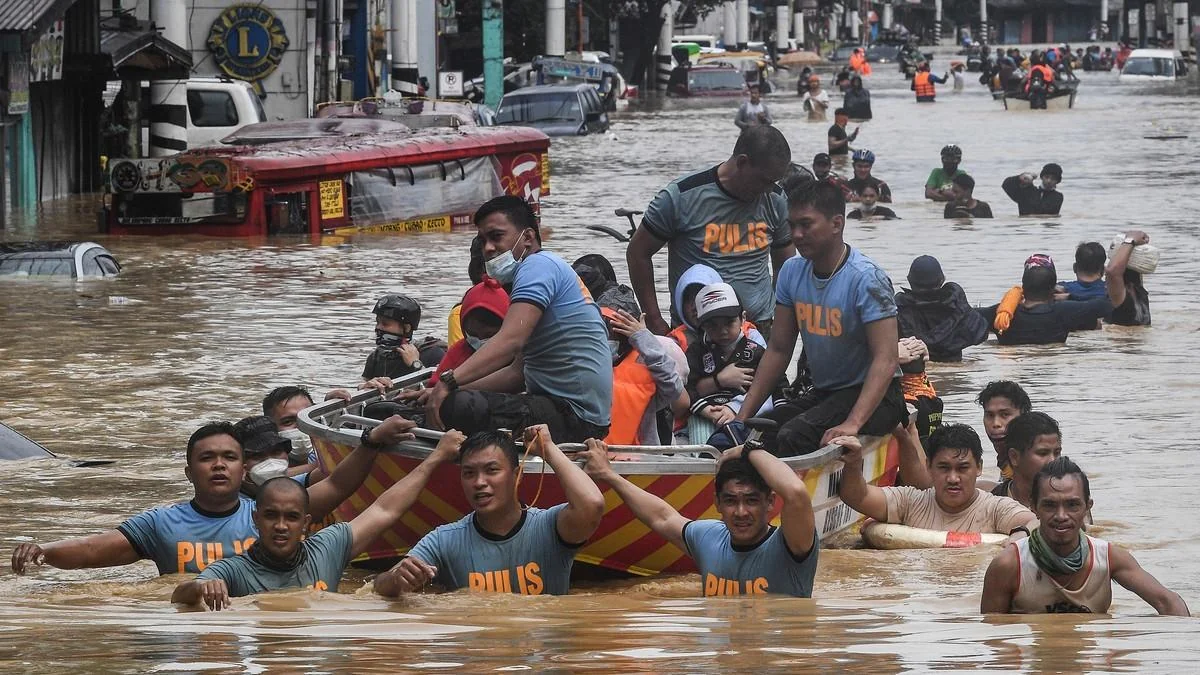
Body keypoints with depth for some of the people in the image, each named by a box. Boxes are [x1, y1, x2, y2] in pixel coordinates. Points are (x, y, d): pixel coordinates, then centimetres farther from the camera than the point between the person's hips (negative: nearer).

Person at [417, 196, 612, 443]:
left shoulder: (539, 265, -9)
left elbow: (511, 340, -25)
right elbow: (519, 372, 23)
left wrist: (449, 382, -33)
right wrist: (449, 389, 14)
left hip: (572, 415, -11)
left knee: (452, 407, -27)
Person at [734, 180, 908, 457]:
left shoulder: (866, 278, -18)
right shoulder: (792, 272, 4)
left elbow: (885, 360, -24)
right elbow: (778, 350, 9)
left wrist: (853, 423, -35)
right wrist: (743, 416, 1)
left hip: (871, 395, -7)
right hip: (822, 393, 7)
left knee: (794, 436, -30)